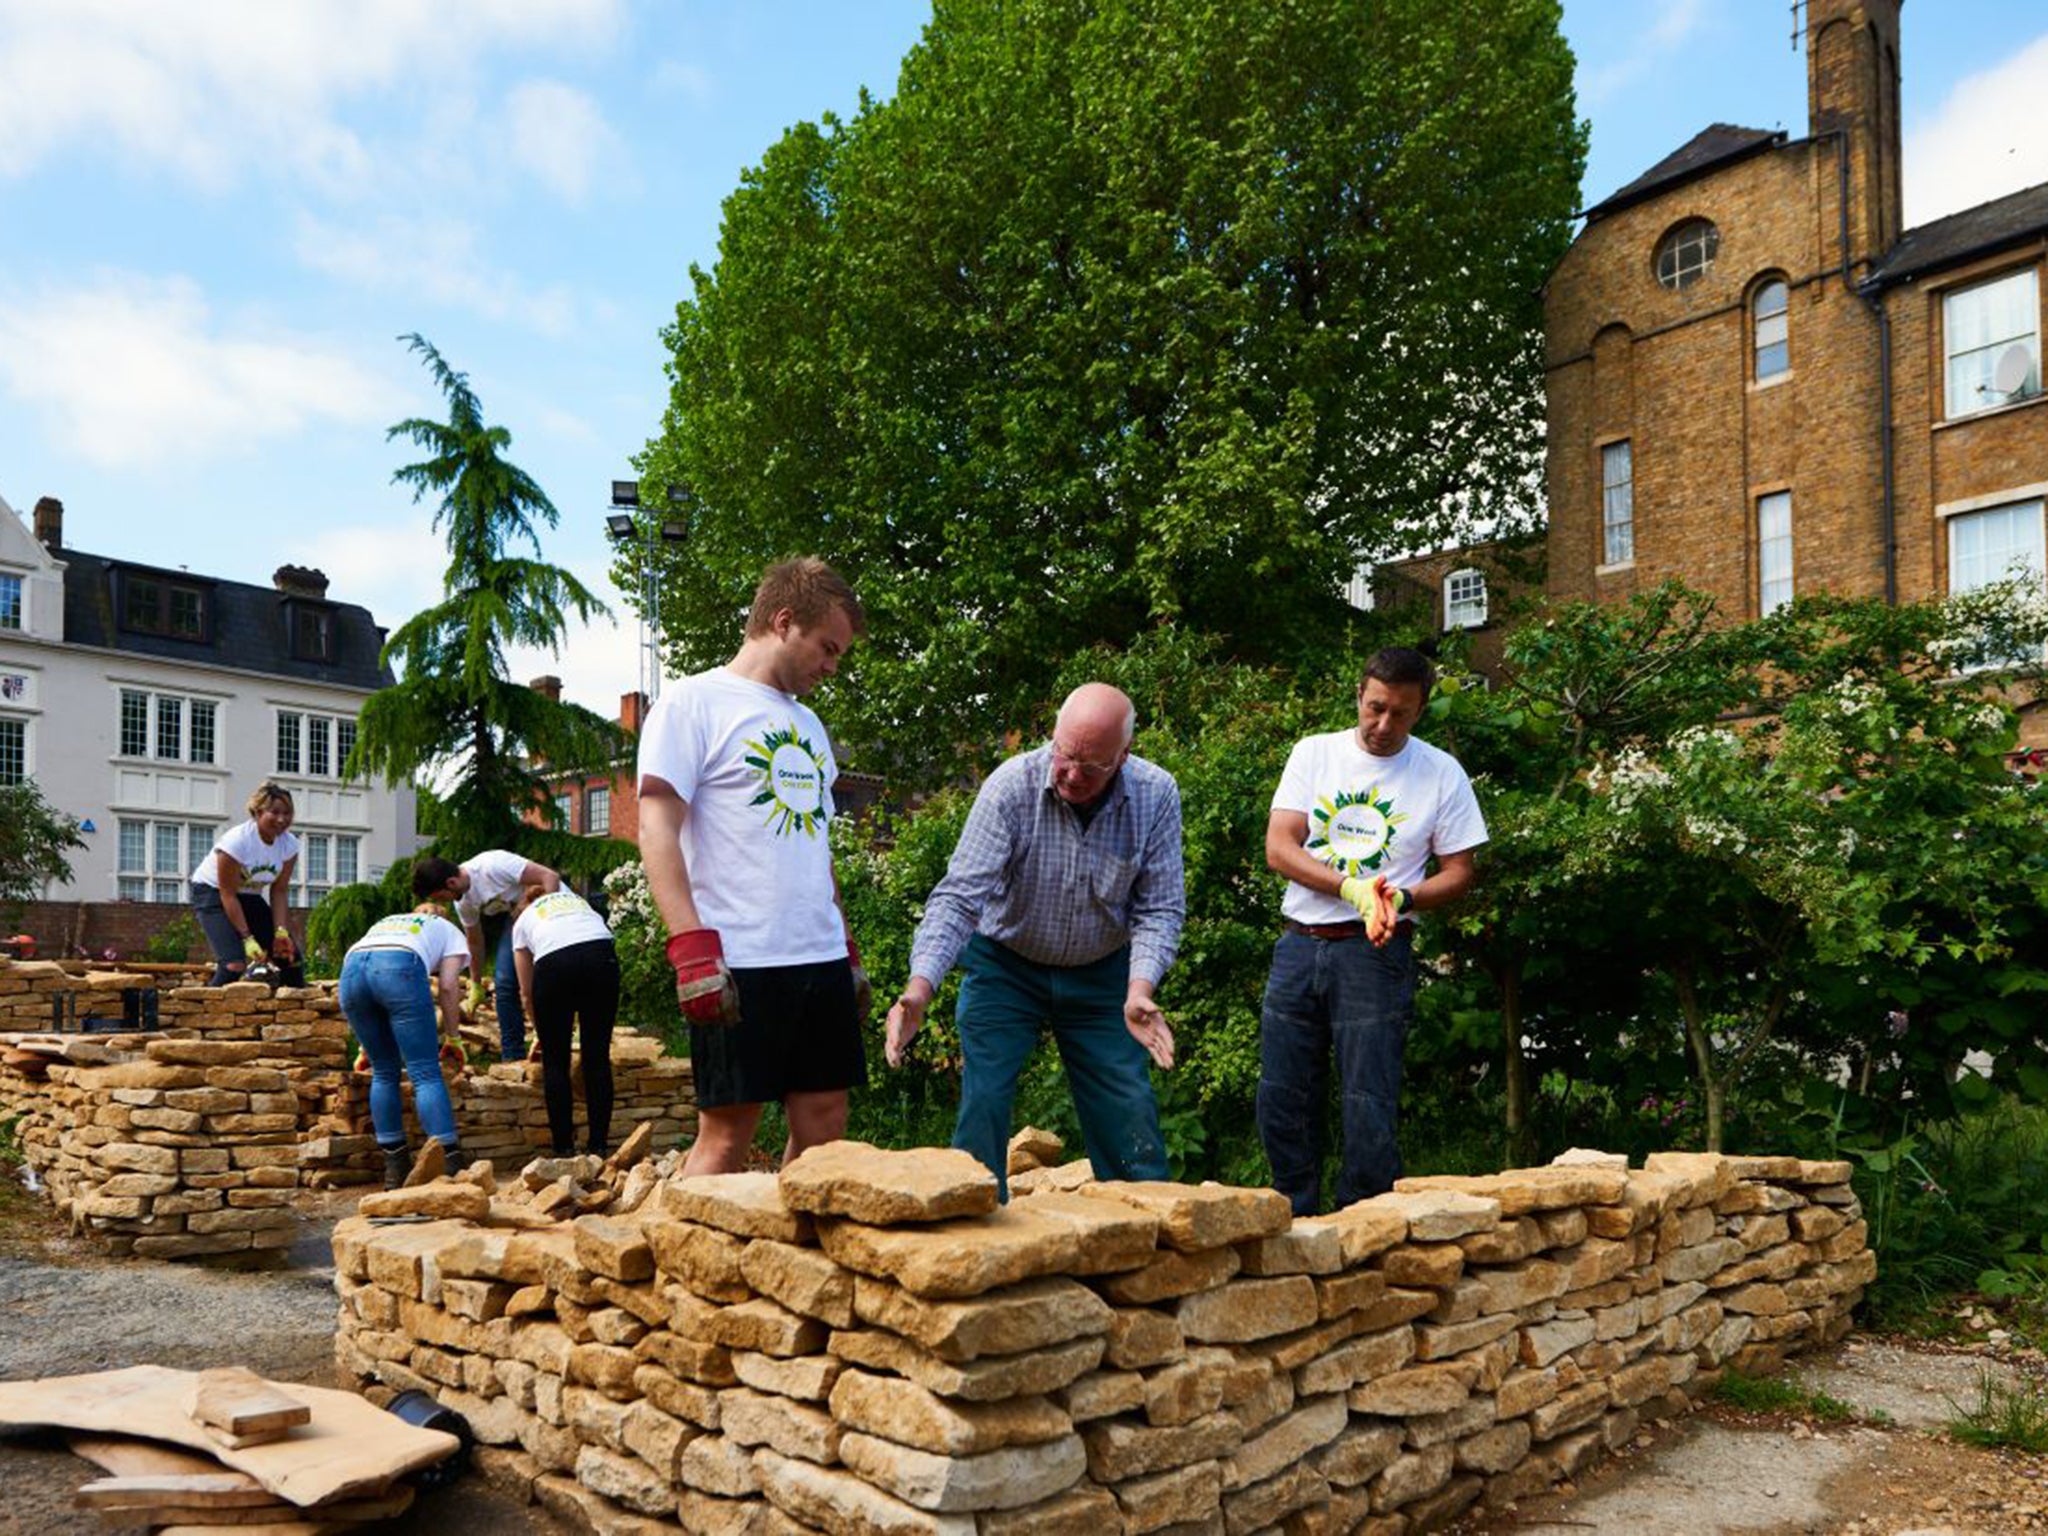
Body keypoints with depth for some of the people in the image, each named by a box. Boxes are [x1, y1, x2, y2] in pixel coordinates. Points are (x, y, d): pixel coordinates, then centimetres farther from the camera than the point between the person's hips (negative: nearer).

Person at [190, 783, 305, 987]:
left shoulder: (289, 845, -12)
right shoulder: (237, 841, -29)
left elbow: (279, 892, -8)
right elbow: (228, 895, -25)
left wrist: (281, 931, -20)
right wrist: (247, 938, -28)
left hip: (250, 896, 6)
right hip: (212, 892, -6)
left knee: (289, 954, -2)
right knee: (234, 965, -25)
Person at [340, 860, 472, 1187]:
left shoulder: (386, 921, 42)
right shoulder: (449, 931, 30)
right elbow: (447, 987, 14)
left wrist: (367, 1045, 41)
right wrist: (453, 1037, 25)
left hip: (351, 968, 4)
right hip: (399, 967, -4)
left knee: (384, 1072, 16)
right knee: (425, 1073, -3)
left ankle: (395, 1168, 15)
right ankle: (450, 1161, -11)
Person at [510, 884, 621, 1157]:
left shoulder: (523, 920, 31)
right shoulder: (575, 899, 37)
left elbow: (526, 992, 30)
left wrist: (540, 1033, 45)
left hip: (553, 963, -1)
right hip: (601, 955, 2)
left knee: (555, 1061, 13)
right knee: (597, 1056, 10)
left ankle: (564, 1148, 12)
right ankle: (599, 1146, 12)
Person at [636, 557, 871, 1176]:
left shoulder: (807, 723, 21)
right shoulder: (694, 702, -2)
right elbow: (657, 828, -11)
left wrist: (849, 951, 21)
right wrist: (692, 950, -20)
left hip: (821, 961, 7)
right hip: (738, 964, -7)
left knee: (824, 1125, 8)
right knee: (727, 1133, -2)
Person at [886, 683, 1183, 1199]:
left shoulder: (1157, 796, -17)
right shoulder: (1011, 786, -24)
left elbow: (1159, 908, -14)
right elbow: (960, 895, -29)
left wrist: (1140, 991, -31)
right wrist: (919, 988, -42)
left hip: (1100, 976, 2)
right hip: (1005, 967, -1)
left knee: (1130, 1112, 0)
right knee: (983, 1103, -10)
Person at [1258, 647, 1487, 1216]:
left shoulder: (1441, 774, 3)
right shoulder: (1314, 753, 6)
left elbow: (1458, 872, 5)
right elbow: (1278, 846, -3)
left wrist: (1400, 899, -15)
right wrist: (1351, 887, -17)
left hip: (1376, 954, -2)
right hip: (1299, 943, 3)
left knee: (1369, 1104, -5)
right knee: (1281, 1098, 8)